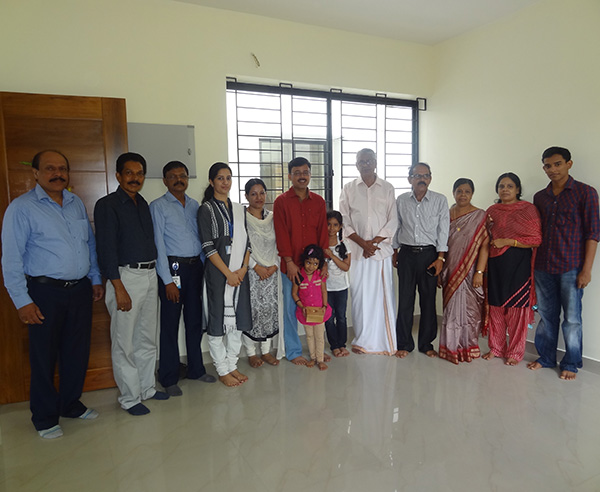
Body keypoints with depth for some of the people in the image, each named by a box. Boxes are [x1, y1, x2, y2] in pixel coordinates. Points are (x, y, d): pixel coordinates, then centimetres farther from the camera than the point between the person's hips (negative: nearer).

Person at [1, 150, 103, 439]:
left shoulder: (76, 203, 11)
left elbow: (90, 243, 16)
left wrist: (95, 279, 13)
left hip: (80, 289, 5)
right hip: (45, 292, -5)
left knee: (78, 351, 13)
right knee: (44, 356, 6)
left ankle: (70, 404, 33)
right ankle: (44, 417, 23)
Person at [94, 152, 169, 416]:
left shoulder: (143, 204, 14)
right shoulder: (107, 205, -8)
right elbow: (106, 249, -13)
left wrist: (155, 272, 11)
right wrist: (119, 288, -17)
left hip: (150, 274, 7)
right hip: (126, 276, -7)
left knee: (147, 337, 15)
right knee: (124, 342, 2)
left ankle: (147, 387, 28)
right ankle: (129, 397, 14)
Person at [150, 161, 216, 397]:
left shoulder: (194, 205, 13)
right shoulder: (158, 206, -3)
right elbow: (158, 244, -8)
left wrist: (204, 268, 5)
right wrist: (168, 280, -12)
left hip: (195, 266, 5)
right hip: (173, 266, -5)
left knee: (195, 320, 13)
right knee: (170, 323, 2)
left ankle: (196, 369, 27)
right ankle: (169, 378, 15)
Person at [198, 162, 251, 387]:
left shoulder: (239, 209, 12)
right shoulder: (206, 209, -4)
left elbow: (246, 242, 11)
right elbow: (208, 246, -10)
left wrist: (243, 268, -4)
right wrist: (228, 273, -14)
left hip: (240, 272, 6)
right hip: (217, 273, -5)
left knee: (238, 318, 11)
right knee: (218, 318, 2)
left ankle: (232, 364, 25)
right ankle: (222, 370, 16)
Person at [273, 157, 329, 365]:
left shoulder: (318, 202, 9)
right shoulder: (281, 202, -1)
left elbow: (323, 233, 7)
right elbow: (281, 234, -6)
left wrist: (324, 262, 0)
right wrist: (289, 262, -11)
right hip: (291, 266, -3)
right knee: (291, 308, 5)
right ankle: (293, 352, 18)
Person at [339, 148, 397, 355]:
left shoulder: (387, 189, 7)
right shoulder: (349, 189, 7)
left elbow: (393, 221, 1)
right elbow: (344, 222, 1)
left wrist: (374, 242, -9)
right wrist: (363, 243, -10)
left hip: (382, 250, 0)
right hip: (357, 251, 0)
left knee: (383, 294, 2)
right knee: (360, 295, 3)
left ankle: (384, 341, 14)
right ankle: (363, 341, 16)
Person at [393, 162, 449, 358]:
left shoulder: (440, 200, 1)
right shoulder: (401, 200, 6)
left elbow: (443, 230, -1)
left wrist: (440, 258, -7)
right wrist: (395, 253, 11)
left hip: (429, 254, -1)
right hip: (407, 254, 1)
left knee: (428, 300, 5)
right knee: (405, 299, 3)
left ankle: (426, 343, 19)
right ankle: (404, 343, 16)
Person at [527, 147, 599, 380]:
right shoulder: (539, 197, 11)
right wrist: (532, 264, 9)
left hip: (571, 267, -4)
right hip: (543, 267, 4)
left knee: (572, 318, 4)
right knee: (546, 315, 13)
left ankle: (571, 364, 19)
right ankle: (546, 357, 27)